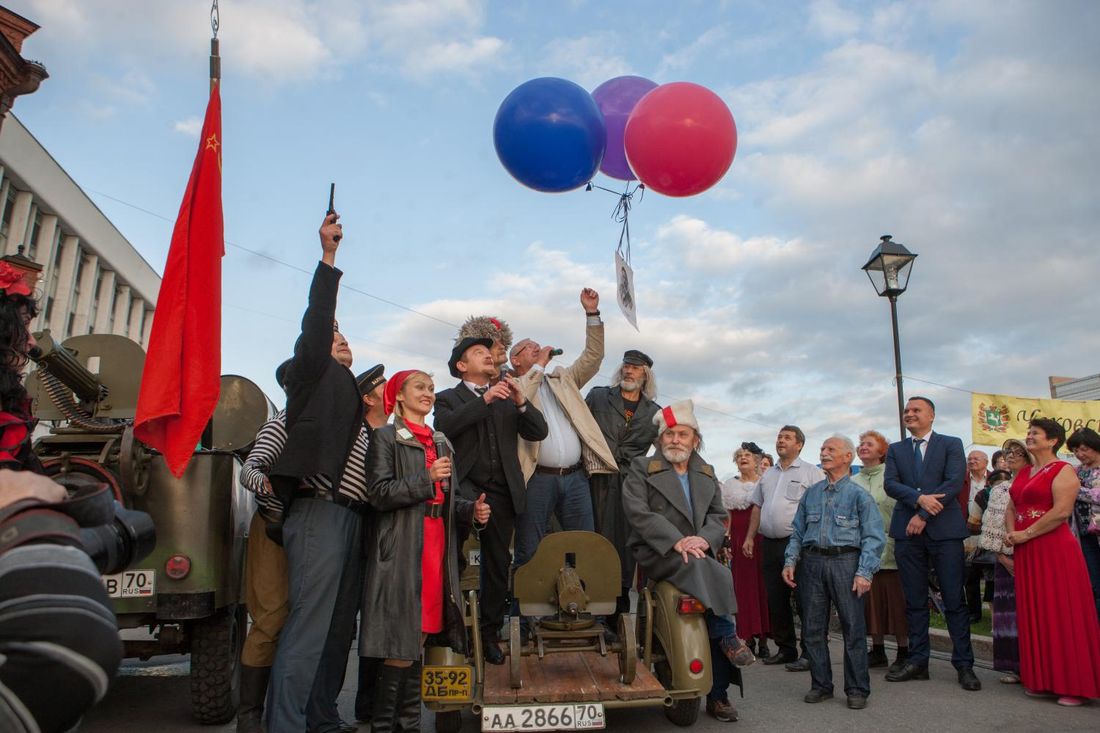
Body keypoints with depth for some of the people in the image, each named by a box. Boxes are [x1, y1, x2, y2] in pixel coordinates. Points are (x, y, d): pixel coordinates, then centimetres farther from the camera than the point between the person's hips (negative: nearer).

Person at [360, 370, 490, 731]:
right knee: (403, 638, -7)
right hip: (402, 548, -6)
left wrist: (472, 511, 4)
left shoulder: (440, 441, 20)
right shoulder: (386, 437, 0)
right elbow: (379, 492, -11)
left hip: (438, 544, 6)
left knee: (418, 637, 8)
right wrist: (426, 478, -17)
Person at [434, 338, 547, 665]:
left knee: (498, 563, 7)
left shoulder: (507, 399, 19)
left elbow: (538, 432, 8)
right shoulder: (448, 398, 8)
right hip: (465, 490, -4)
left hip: (501, 493, 4)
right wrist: (484, 400, -20)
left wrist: (521, 401, -8)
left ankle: (490, 632, 19)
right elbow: (444, 426, -15)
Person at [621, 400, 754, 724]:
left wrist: (703, 539, -9)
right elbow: (638, 513, -9)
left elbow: (718, 516, 14)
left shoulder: (707, 474, 19)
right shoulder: (641, 469, 3)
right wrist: (677, 542, -20)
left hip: (699, 553, 5)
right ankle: (728, 636, -14)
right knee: (709, 571, -33)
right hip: (657, 554, -4)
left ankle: (718, 694, -4)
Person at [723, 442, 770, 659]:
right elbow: (725, 515, 11)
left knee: (762, 585, -4)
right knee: (743, 586, -1)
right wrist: (725, 541, 1)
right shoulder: (729, 485, 14)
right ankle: (748, 637, 4)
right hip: (739, 540, 2)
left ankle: (763, 637, 3)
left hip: (761, 538, -1)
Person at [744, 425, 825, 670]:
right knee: (776, 601, 11)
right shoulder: (767, 475, 19)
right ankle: (785, 649, 22)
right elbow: (757, 507, 22)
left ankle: (810, 653, 5)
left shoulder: (811, 473, -1)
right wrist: (749, 537, 16)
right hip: (770, 544, 7)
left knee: (805, 601, -4)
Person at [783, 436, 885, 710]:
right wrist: (790, 561, 4)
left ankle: (857, 689, 12)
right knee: (813, 628, 6)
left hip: (845, 561, -4)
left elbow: (874, 537, -4)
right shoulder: (811, 493, 16)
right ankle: (821, 684, 18)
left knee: (853, 628, -1)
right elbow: (797, 531, 16)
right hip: (812, 561, 4)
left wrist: (864, 573, -14)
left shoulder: (859, 494, 2)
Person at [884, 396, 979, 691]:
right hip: (908, 531, 3)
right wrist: (919, 499, -17)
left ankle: (964, 665, 7)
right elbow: (890, 484, 1)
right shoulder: (895, 450, 14)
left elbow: (954, 483, -7)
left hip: (944, 530, -3)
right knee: (914, 601, 8)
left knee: (954, 600, -1)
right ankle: (917, 661, 15)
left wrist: (924, 515, -12)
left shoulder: (951, 444, 5)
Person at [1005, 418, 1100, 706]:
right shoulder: (1023, 473, 17)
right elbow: (1011, 508, 18)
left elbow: (1062, 511, -18)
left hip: (1054, 549, -7)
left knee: (1062, 615, -3)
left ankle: (1074, 685, 7)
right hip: (1026, 553, 7)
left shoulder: (1063, 471, -7)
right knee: (1034, 615, 10)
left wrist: (1025, 534, -15)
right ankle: (1044, 680, 19)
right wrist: (1010, 533, -1)